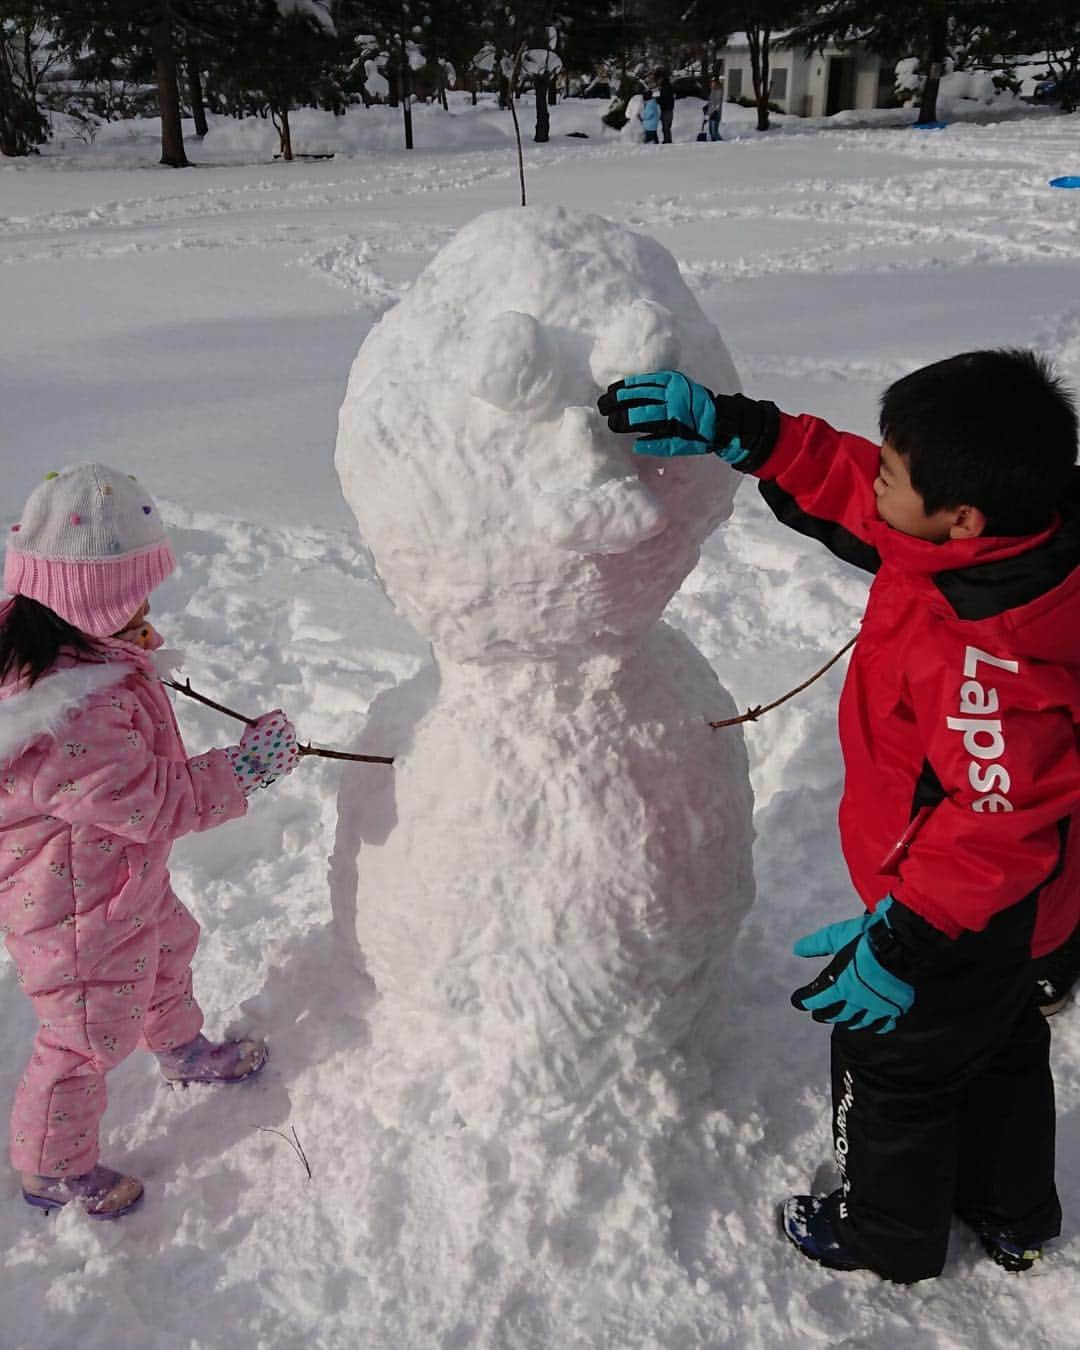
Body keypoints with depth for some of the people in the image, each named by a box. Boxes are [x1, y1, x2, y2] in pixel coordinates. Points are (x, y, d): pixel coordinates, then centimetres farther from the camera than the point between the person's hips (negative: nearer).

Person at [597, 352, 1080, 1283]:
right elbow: (842, 486, -3)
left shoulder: (993, 657, -41)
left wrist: (904, 942, -27)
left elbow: (1001, 828, -35)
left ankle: (892, 1238, 44)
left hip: (972, 916, -9)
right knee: (998, 1041, 29)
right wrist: (740, 432, -10)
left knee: (893, 1058, 16)